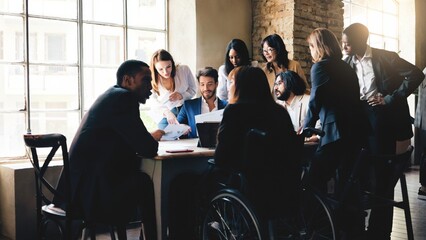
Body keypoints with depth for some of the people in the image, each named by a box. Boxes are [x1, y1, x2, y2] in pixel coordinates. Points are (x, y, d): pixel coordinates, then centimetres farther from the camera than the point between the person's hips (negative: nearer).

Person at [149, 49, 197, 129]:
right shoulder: (153, 82, -7)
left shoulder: (184, 70, -7)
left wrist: (181, 96, -15)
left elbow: (193, 90, 5)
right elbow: (156, 105, -3)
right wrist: (166, 112, -24)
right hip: (166, 117, 0)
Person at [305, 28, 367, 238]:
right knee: (348, 181, 15)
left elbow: (315, 101, -5)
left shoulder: (320, 67, -5)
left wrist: (306, 128, 10)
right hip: (355, 129, 8)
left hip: (337, 132, -8)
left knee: (316, 180, 2)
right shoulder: (346, 67, 17)